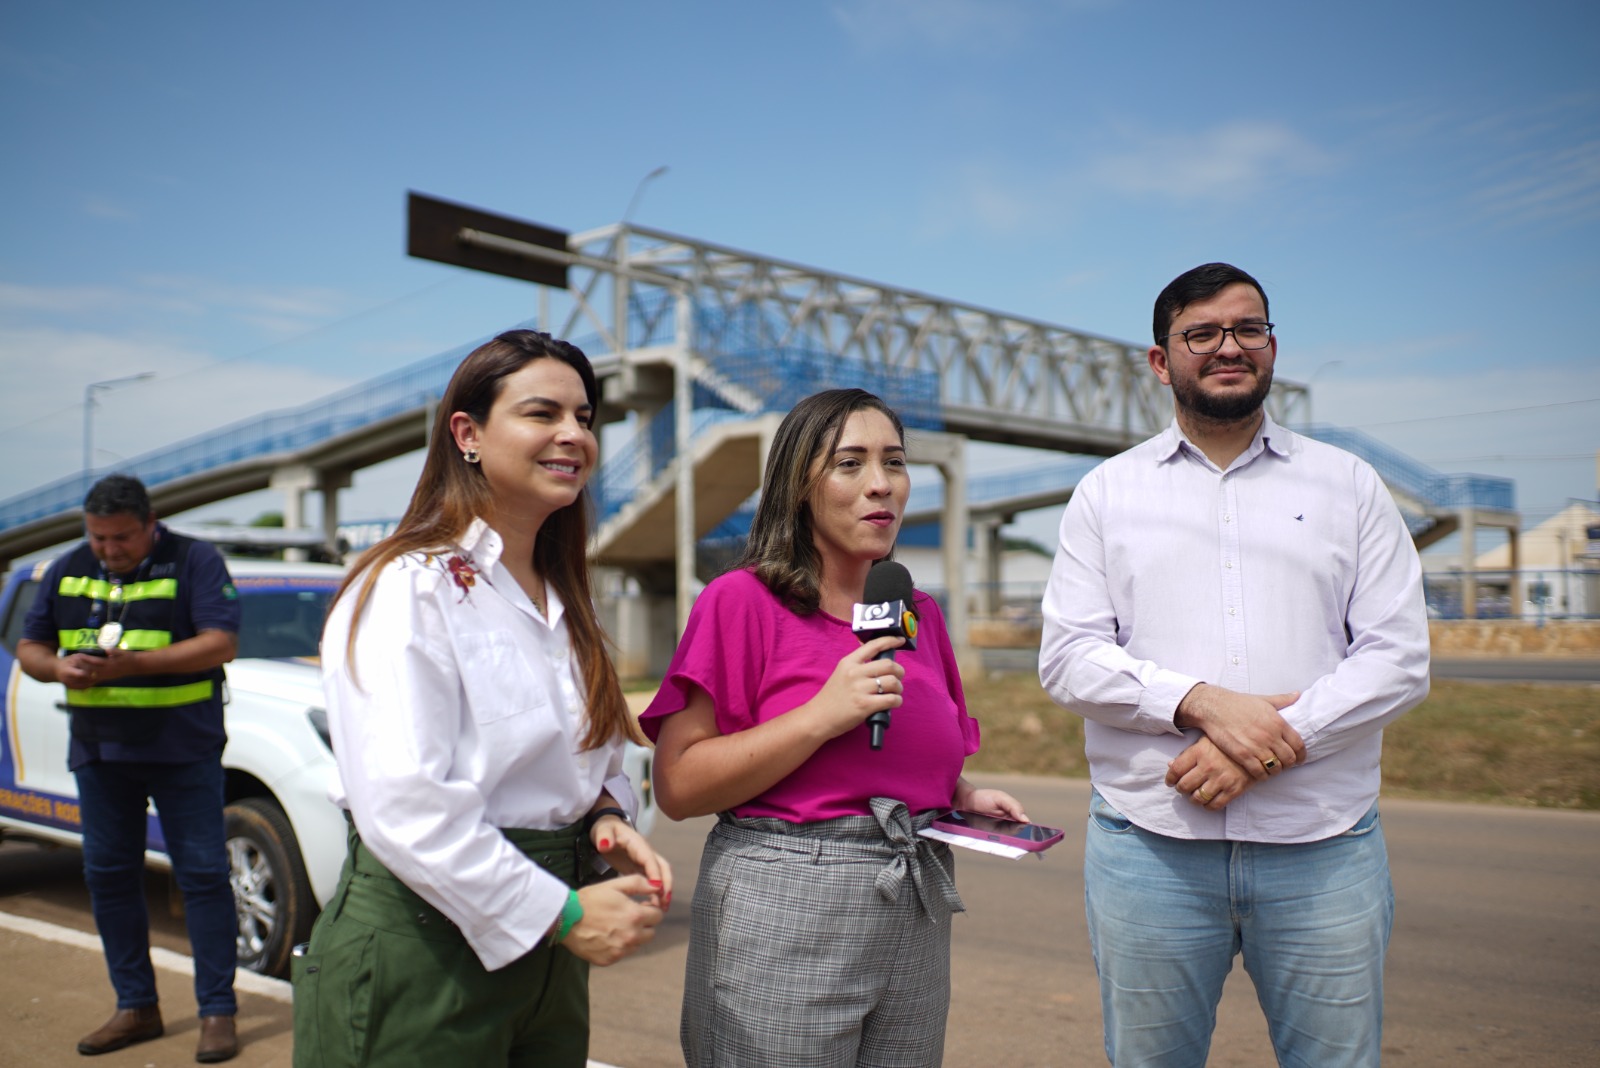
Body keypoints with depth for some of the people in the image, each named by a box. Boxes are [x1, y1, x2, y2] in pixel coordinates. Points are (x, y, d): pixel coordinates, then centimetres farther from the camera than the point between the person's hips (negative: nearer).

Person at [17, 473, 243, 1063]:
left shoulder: (194, 561, -6)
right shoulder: (67, 571, 10)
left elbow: (221, 643, -15)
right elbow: (29, 647, 13)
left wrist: (130, 664, -24)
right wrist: (58, 667, -12)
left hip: (183, 749, -5)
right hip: (98, 750, 6)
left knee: (202, 874, -3)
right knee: (108, 876, 11)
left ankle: (217, 1011, 5)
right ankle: (136, 1007, 24)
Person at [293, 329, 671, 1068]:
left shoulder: (562, 599, 11)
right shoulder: (409, 589, -15)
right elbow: (403, 806, -22)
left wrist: (604, 818, -2)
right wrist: (562, 912, -18)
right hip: (422, 947, -7)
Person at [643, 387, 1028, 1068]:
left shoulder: (919, 613, 10)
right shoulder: (742, 601, -8)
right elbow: (677, 787, -14)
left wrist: (965, 798, 2)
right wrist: (824, 715, -21)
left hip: (917, 917, 6)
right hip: (784, 918, -5)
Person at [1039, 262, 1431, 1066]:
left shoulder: (1351, 486, 9)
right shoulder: (1106, 493, 8)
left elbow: (1399, 657, 1)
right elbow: (1067, 659, -1)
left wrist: (1279, 739, -13)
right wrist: (1202, 702, -16)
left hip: (1323, 847, 1)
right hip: (1149, 842, 0)